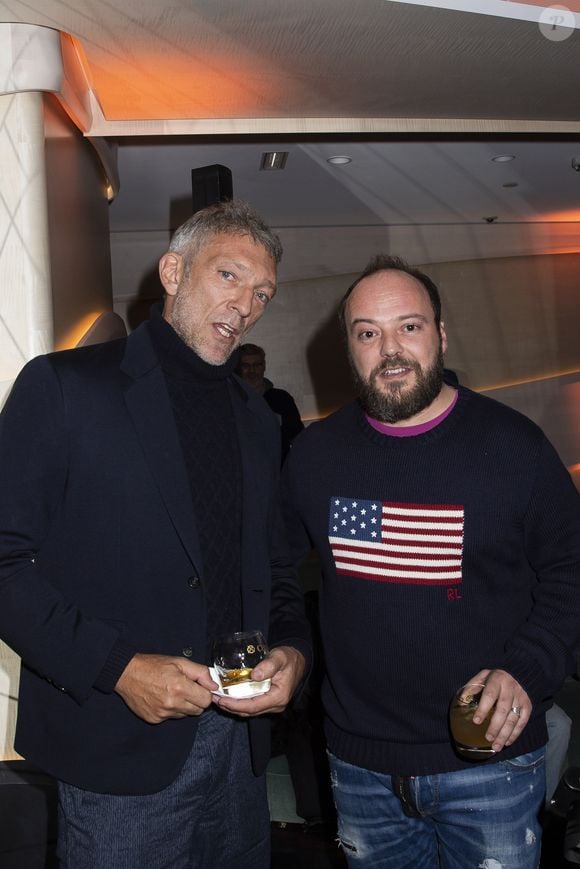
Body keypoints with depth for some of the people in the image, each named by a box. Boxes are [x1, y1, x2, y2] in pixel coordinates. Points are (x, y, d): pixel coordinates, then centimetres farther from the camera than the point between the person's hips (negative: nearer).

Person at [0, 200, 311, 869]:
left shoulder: (257, 419, 11)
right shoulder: (64, 386, -7)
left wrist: (292, 650, -3)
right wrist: (116, 666, -18)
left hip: (239, 738, 6)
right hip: (116, 755, -5)